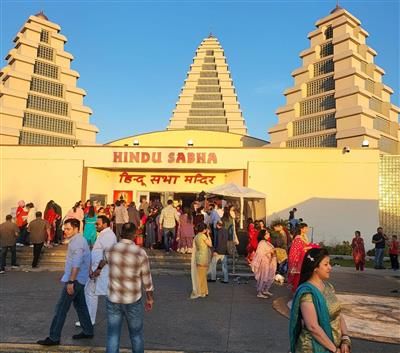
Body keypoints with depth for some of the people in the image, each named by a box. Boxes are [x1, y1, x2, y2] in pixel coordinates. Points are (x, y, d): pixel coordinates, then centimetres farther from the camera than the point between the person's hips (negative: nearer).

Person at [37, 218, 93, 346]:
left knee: (61, 308, -1)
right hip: (79, 279, 10)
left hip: (74, 280, -10)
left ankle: (54, 337, 7)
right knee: (80, 305, 16)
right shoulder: (79, 240, 13)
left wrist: (71, 281, -25)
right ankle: (88, 331, 25)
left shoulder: (77, 242, -18)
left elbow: (76, 264, -25)